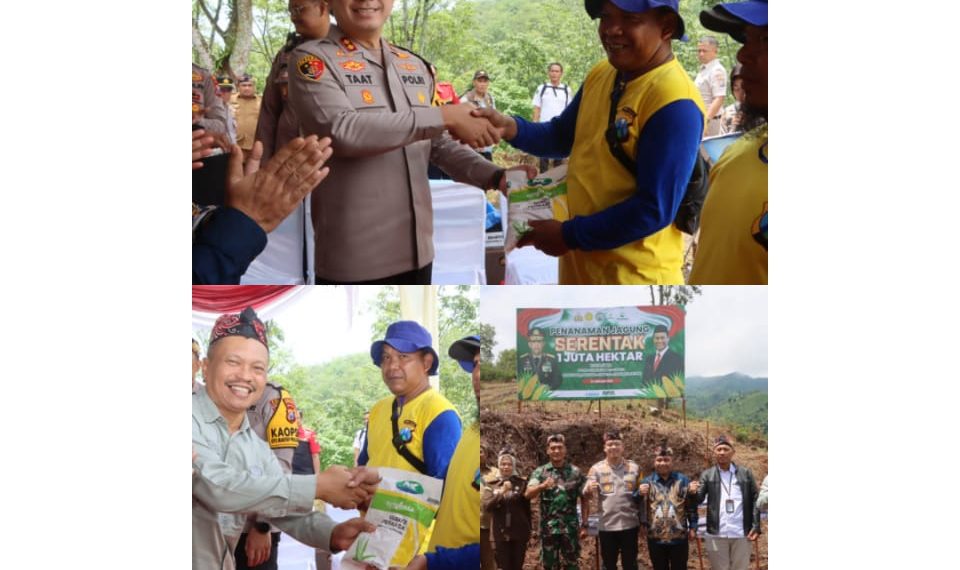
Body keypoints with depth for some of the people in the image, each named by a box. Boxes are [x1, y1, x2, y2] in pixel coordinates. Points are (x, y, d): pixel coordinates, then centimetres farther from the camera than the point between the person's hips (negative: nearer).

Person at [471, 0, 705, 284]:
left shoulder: (675, 103, -22)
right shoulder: (601, 74, 4)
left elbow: (655, 208, -24)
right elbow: (563, 136, 19)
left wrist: (569, 235, -18)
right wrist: (509, 127, -2)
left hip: (634, 281, -8)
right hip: (581, 266, 9)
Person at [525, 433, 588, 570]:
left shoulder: (575, 472, 3)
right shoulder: (540, 472, 1)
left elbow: (584, 500, 5)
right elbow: (528, 494, -13)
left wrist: (584, 525, -1)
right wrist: (543, 486, -33)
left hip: (570, 528, 0)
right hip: (548, 528, 0)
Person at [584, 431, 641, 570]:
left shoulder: (634, 468, 4)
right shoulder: (597, 469, -2)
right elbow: (586, 494, -9)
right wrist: (590, 490, -33)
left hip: (629, 525, 1)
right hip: (607, 526, -1)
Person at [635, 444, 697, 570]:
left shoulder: (683, 480, 4)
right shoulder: (647, 482, 5)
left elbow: (691, 506, 4)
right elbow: (638, 505, 5)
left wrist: (692, 527, 1)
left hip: (679, 537, -1)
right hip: (655, 538, 1)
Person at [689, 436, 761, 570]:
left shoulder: (745, 473, 5)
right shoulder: (707, 475, 6)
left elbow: (755, 500, 3)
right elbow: (698, 499, -3)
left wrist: (756, 526, -6)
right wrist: (693, 493, -27)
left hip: (741, 534, 0)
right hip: (716, 534, 0)